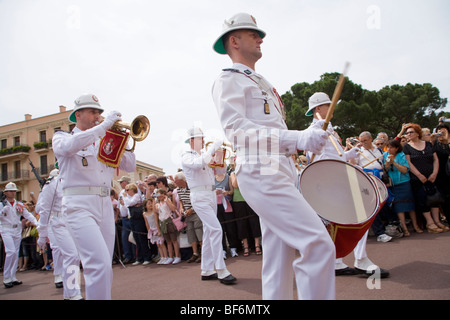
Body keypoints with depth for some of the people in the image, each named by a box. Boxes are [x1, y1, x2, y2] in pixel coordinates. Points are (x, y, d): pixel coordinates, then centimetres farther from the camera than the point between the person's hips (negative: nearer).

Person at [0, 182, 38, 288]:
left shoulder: (20, 205, 10)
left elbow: (28, 215, 3)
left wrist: (37, 223, -10)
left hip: (17, 230, 4)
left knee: (16, 253, 6)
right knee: (11, 252, -17)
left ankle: (12, 277, 15)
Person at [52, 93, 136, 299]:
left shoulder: (104, 143, 22)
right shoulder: (62, 137, 9)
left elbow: (130, 167, 16)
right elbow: (70, 145, -19)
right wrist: (105, 125, -17)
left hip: (105, 205, 6)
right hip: (80, 205, -6)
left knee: (104, 267, 7)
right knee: (100, 263, -21)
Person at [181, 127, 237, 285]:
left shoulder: (205, 156, 18)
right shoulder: (187, 156, -4)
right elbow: (198, 164, -26)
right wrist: (213, 148, -20)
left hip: (211, 195, 8)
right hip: (199, 196, -8)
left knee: (209, 232, 9)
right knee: (216, 229, -18)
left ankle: (207, 270, 16)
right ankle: (221, 271, -16)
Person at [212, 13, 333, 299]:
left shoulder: (261, 83, 27)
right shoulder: (228, 80, 1)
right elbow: (236, 129, -14)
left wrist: (307, 140, 14)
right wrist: (298, 139, -19)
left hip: (281, 173, 9)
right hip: (261, 173, -9)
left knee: (280, 259, 9)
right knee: (319, 245, -17)